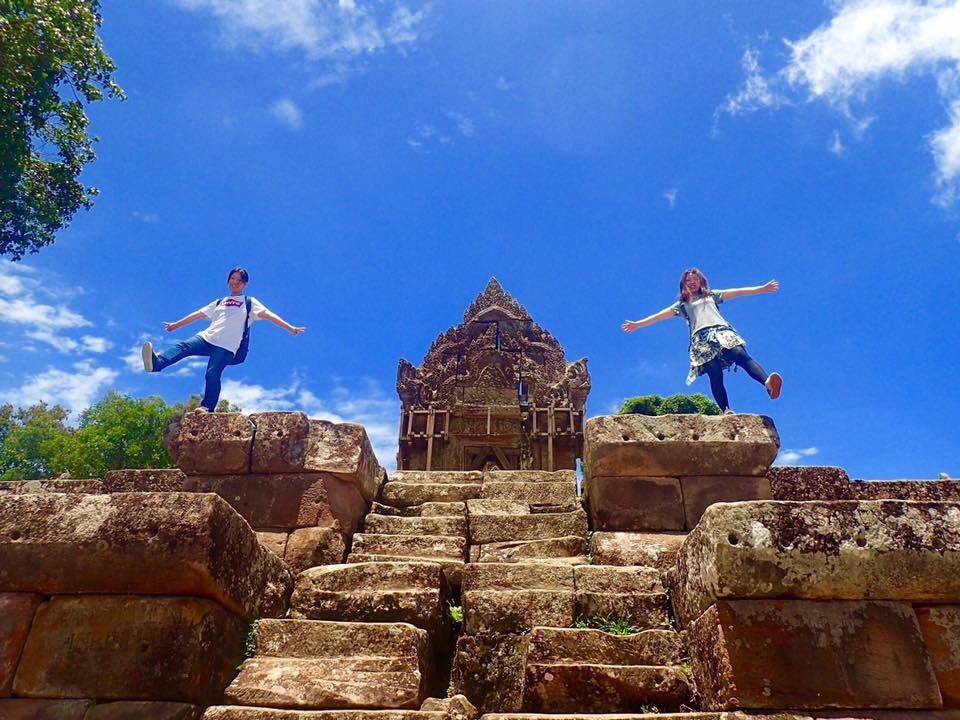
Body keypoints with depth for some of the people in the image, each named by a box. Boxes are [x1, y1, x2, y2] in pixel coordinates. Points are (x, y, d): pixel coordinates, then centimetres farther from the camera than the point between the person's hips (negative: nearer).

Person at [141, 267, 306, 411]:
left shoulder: (249, 302, 12)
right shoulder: (220, 302, 27)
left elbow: (268, 314, -1)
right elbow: (199, 314, 33)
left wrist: (291, 328, -14)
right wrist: (176, 325, 38)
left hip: (227, 346, -4)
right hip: (207, 338, 4)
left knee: (212, 374, -21)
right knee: (183, 346, -23)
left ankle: (207, 408, -16)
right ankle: (156, 363, -45)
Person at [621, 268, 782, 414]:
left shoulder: (712, 295, 31)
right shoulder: (682, 304, 29)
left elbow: (737, 292, 24)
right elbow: (661, 315, 23)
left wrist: (763, 288, 16)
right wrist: (638, 324, 16)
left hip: (722, 331, 1)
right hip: (702, 339, -1)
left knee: (742, 356, -27)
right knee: (715, 376, -19)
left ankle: (768, 383, -48)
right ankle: (726, 411, -30)